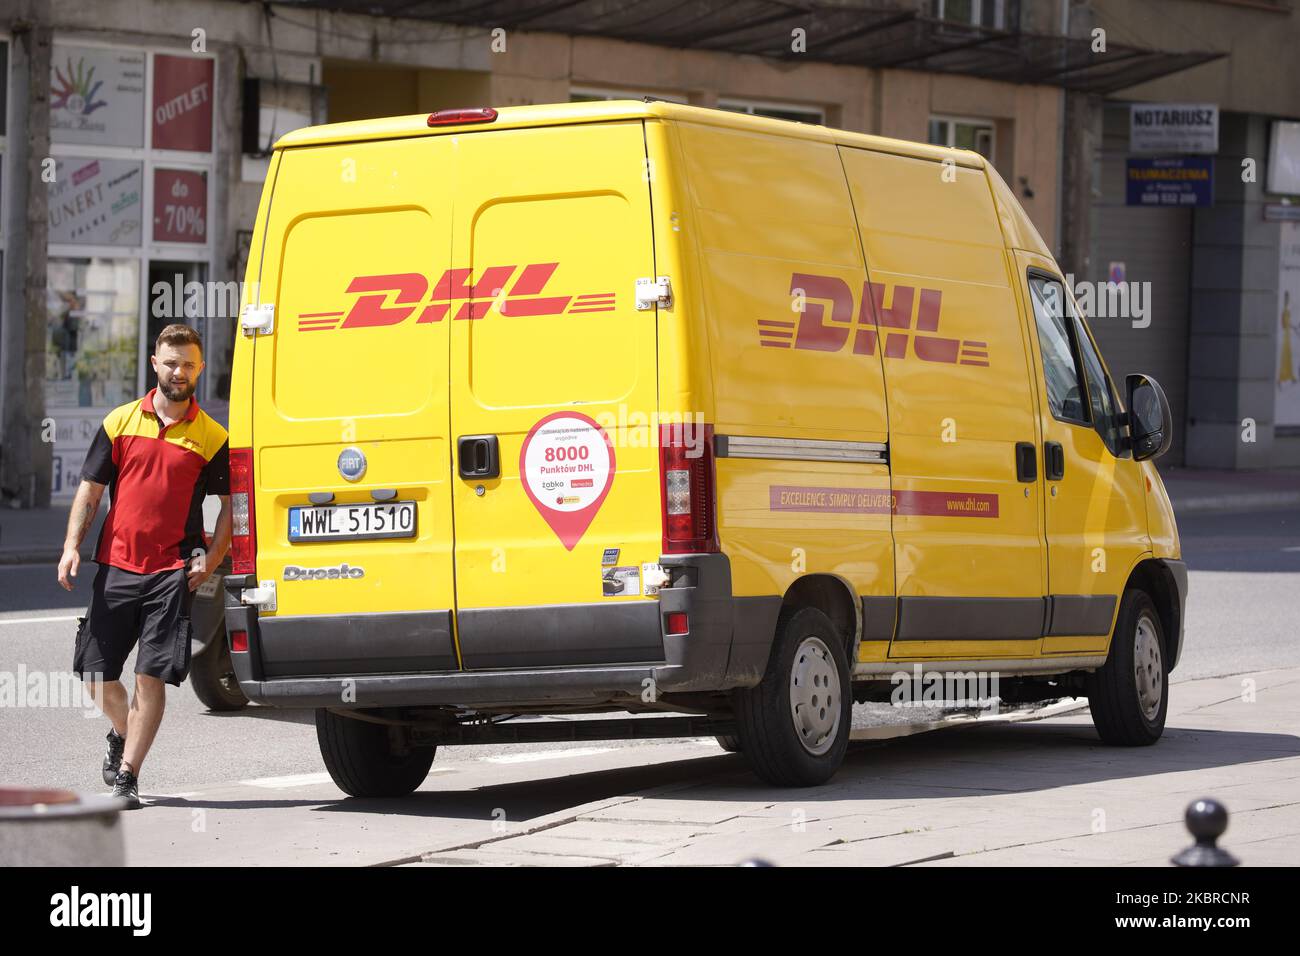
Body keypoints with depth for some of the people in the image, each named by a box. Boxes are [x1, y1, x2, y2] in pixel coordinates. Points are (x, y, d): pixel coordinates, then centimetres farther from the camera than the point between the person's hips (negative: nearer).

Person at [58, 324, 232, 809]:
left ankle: (127, 776, -2)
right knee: (95, 672, 5)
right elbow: (90, 490, 9)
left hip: (172, 574, -2)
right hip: (115, 567, 2)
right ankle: (123, 733, 35)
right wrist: (72, 547, -3)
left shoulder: (211, 437, 2)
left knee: (151, 676, -9)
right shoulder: (120, 422, 7)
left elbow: (230, 506, 7)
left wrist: (209, 561, -6)